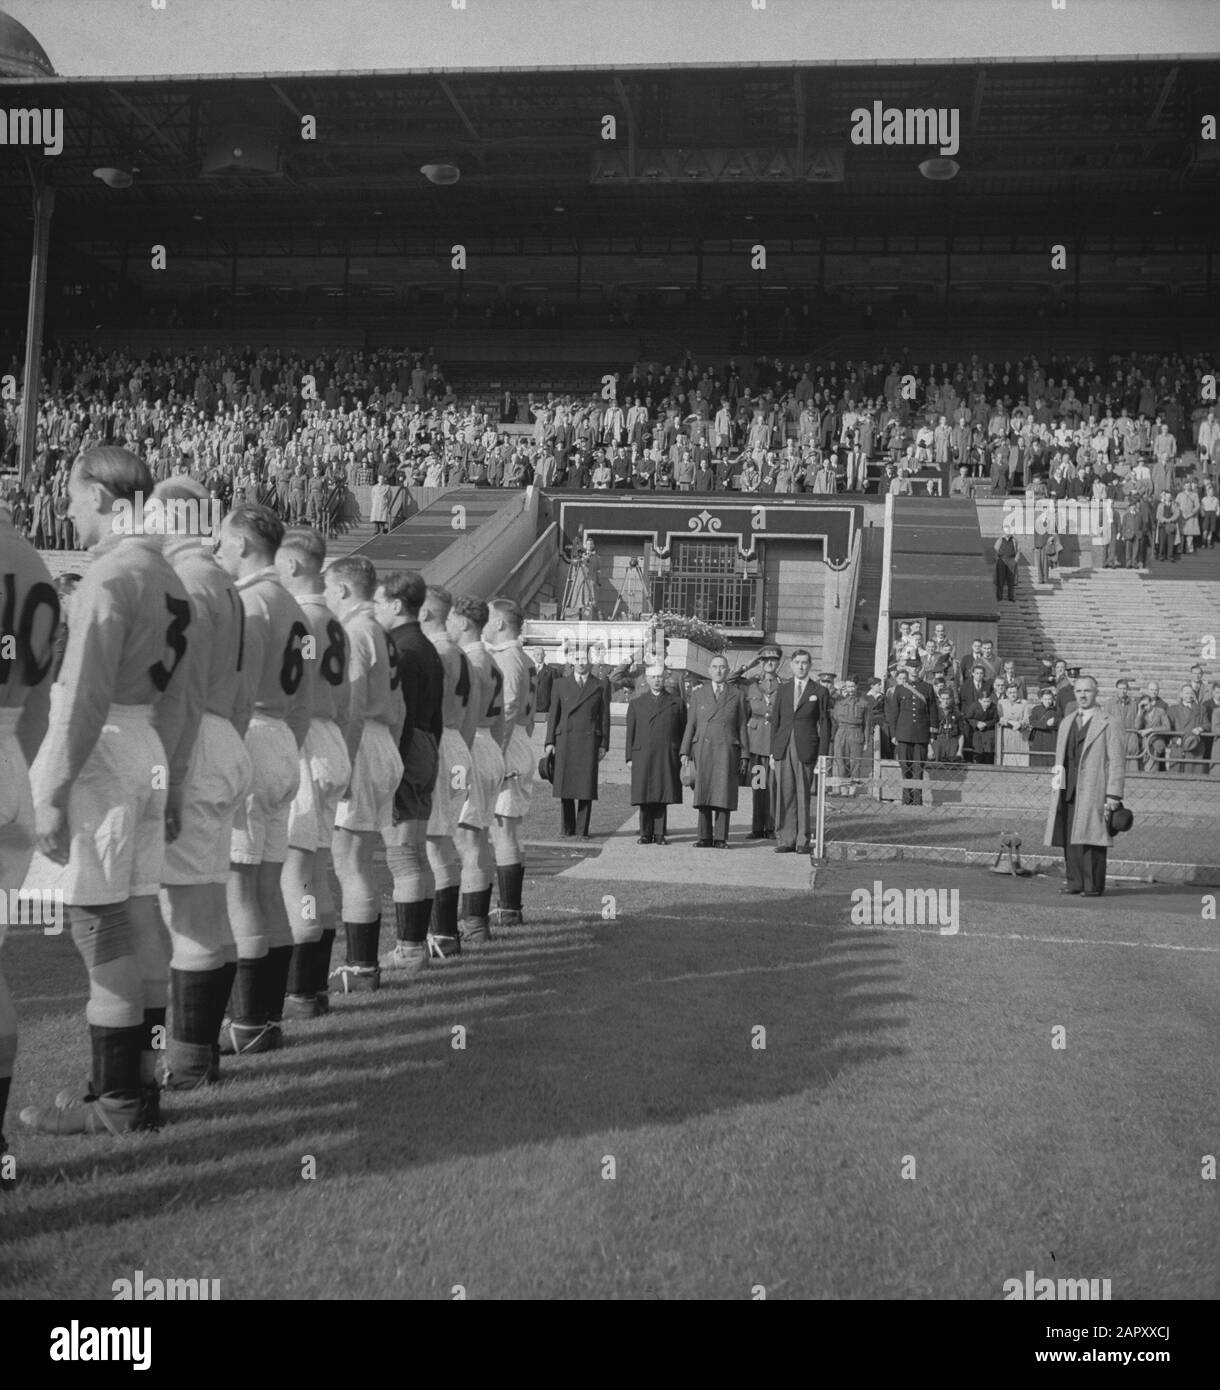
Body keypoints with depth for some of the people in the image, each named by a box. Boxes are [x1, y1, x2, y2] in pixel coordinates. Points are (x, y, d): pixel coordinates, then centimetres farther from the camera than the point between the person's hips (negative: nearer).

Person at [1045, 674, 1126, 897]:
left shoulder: (1108, 724, 0)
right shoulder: (1066, 723, 19)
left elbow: (1116, 762, -4)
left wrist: (1114, 795, -10)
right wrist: (1056, 786, 16)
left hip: (1093, 792, -6)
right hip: (1068, 792, 6)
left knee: (1090, 837, -6)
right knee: (1069, 840, 4)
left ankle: (1094, 885, 1)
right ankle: (1075, 881, 12)